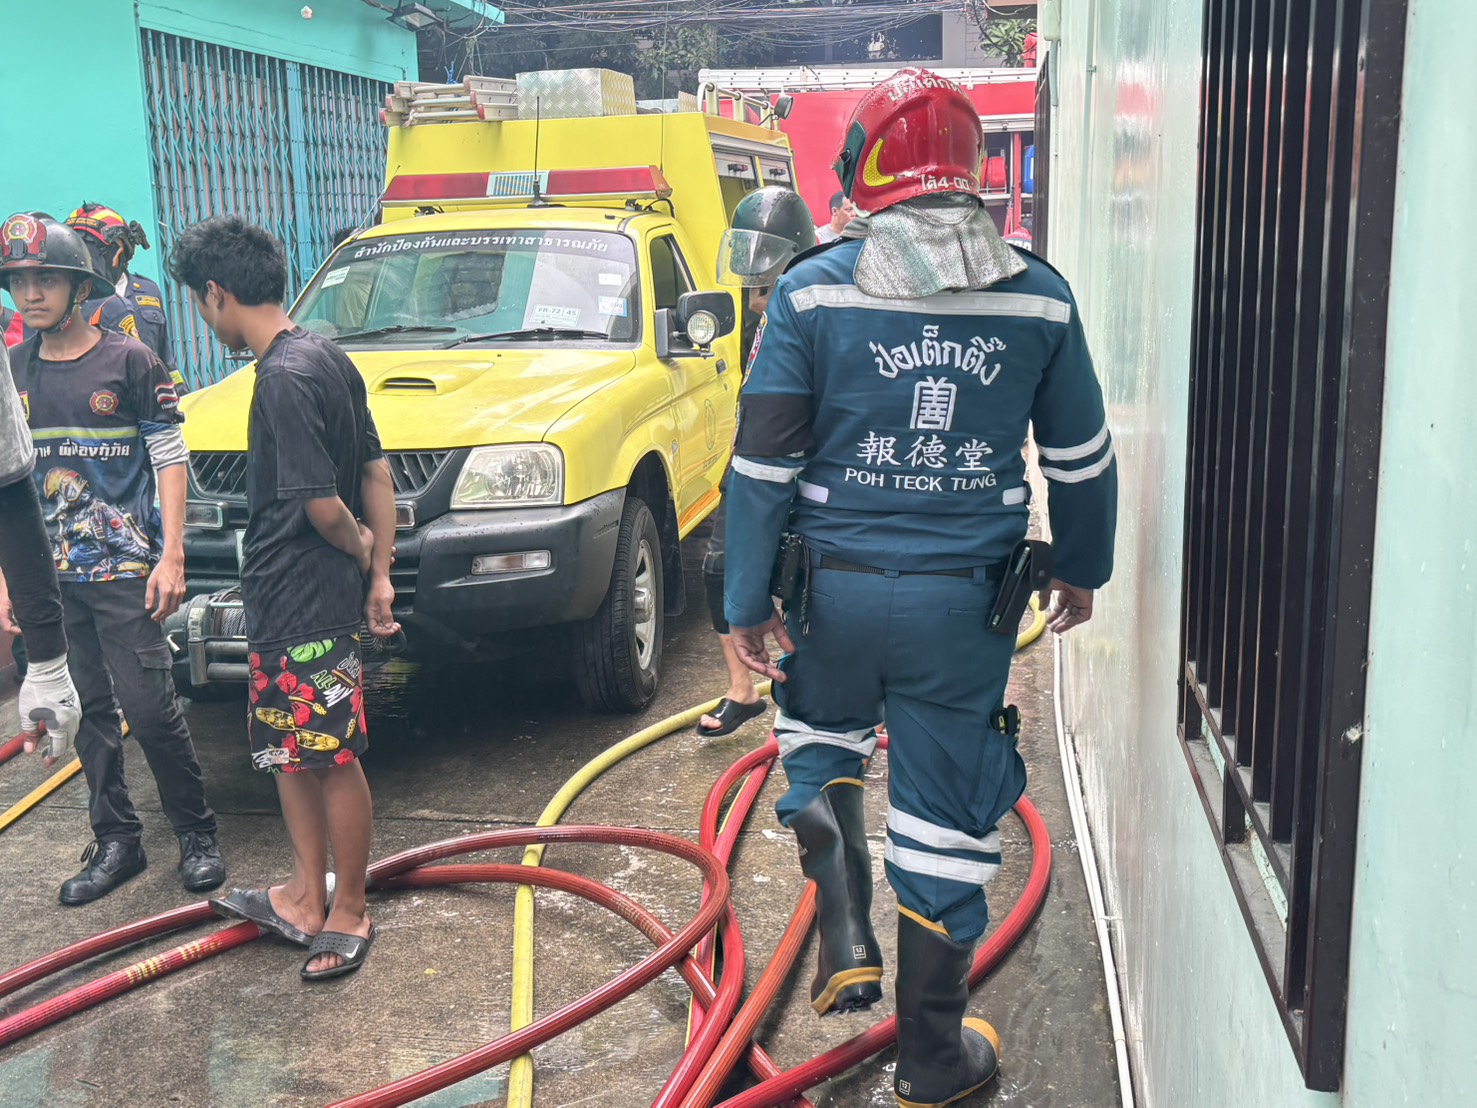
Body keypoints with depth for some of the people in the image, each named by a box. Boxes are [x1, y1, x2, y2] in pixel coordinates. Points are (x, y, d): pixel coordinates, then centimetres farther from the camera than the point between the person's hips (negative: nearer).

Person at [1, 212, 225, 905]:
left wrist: (171, 556, -11)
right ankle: (117, 842, 20)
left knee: (149, 705, -7)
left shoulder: (129, 361, -3)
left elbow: (170, 460, -3)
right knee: (89, 714, 9)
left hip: (126, 570, -4)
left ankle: (197, 833, 10)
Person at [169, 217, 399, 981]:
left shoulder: (283, 379, -21)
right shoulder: (324, 358, 9)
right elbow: (376, 472, 10)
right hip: (285, 605, 10)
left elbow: (321, 503, -23)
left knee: (334, 760, 4)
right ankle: (306, 898, 32)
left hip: (304, 607, -10)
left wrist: (358, 549, -3)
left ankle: (349, 912, 19)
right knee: (286, 750, 19)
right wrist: (380, 570, 9)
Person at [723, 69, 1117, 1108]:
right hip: (966, 603, 1)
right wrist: (1082, 568, 24)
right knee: (947, 817, 11)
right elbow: (1082, 457, 9)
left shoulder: (812, 292, -6)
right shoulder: (1040, 297, 1)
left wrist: (747, 601, 0)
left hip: (835, 588, 0)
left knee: (818, 744, 29)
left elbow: (764, 461, -7)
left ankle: (847, 941, 17)